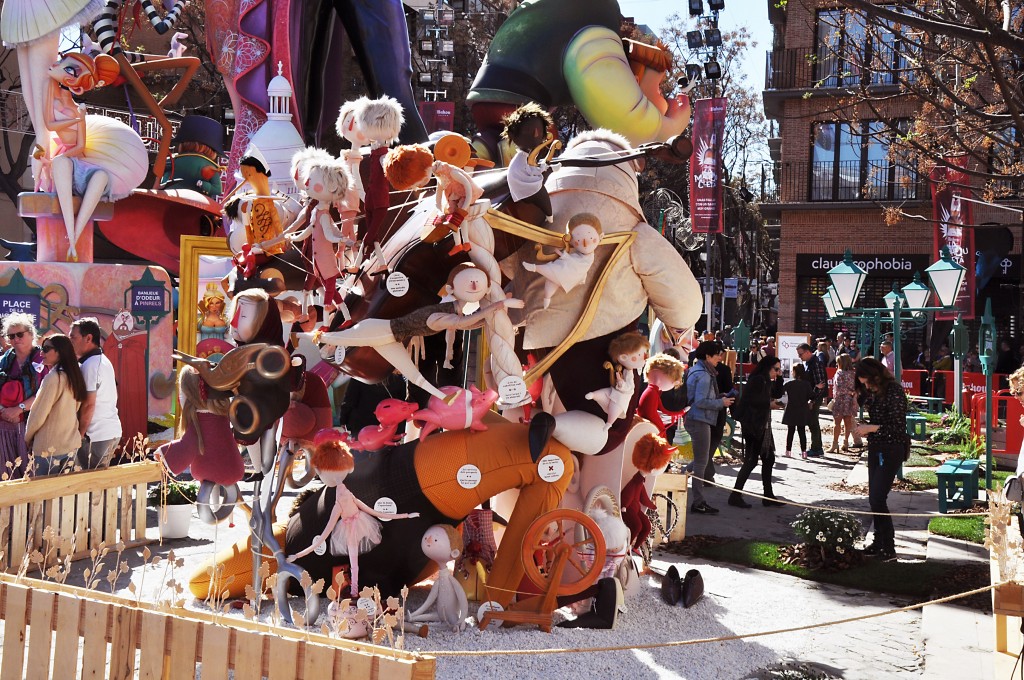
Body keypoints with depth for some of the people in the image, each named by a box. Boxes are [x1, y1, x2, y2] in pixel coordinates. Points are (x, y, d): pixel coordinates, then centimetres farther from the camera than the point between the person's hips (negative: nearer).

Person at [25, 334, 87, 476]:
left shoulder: (53, 377, -15)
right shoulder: (74, 376, 7)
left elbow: (38, 414, -11)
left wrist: (28, 438, 4)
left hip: (49, 447, -7)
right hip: (71, 443, 7)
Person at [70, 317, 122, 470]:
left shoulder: (90, 364, -14)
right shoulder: (105, 361, 15)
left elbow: (89, 404, -18)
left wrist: (80, 434, -11)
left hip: (96, 435, -9)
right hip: (113, 430, 9)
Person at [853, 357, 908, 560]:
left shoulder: (894, 393, -17)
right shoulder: (871, 392, 8)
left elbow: (897, 427, -19)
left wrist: (870, 428, -19)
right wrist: (864, 428, 1)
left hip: (891, 451, -8)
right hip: (875, 449, 9)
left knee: (877, 499, -11)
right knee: (874, 498, 11)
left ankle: (888, 547, -2)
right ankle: (879, 542, 22)